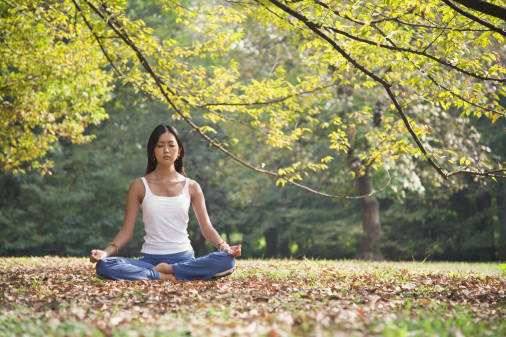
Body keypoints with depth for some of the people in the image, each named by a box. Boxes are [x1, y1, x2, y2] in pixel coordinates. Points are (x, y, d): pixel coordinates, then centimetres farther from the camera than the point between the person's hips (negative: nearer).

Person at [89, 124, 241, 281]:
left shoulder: (191, 187, 7)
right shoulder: (139, 186, 4)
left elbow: (206, 227, 6)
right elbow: (126, 231, 3)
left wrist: (224, 246, -15)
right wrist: (106, 252, -16)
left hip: (184, 258, 1)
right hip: (150, 259, -1)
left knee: (226, 261, -30)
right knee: (104, 266, -30)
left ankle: (165, 270, -20)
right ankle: (169, 277, -28)